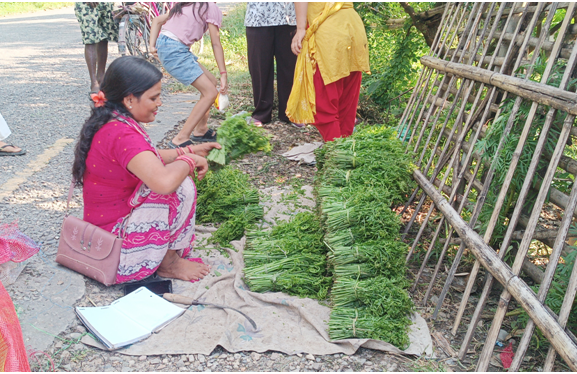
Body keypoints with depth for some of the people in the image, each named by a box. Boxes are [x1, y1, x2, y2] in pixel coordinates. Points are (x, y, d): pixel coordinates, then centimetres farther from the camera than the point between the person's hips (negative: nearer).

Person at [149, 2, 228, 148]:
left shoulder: (186, 5, 24)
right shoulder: (212, 8, 0)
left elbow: (157, 20, 20)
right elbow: (216, 44, -4)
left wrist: (152, 46, 9)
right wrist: (223, 74, -2)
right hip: (174, 50, -9)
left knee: (211, 81, 16)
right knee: (211, 92, -10)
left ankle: (200, 130, 22)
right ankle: (180, 139, -12)